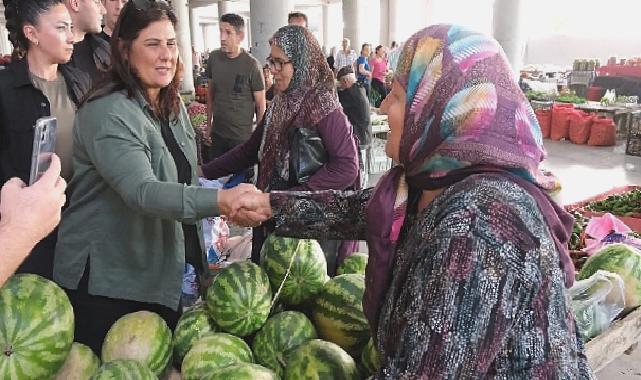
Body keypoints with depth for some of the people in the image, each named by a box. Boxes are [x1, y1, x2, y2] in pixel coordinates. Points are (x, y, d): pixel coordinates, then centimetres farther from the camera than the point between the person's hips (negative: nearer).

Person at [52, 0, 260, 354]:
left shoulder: (173, 106, 6)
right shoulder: (107, 113, -21)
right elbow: (142, 192, -34)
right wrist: (219, 200, -47)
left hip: (164, 274, 8)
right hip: (105, 281, -7)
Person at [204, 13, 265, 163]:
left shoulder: (251, 65, -13)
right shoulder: (214, 58, 0)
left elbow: (261, 106, -8)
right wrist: (208, 124, 12)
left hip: (243, 136, -4)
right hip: (217, 133, 4)